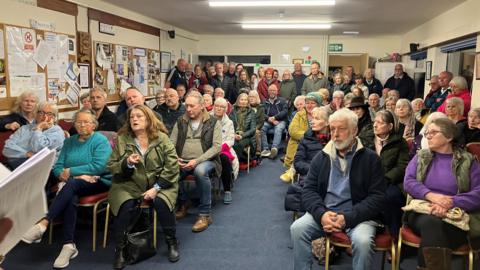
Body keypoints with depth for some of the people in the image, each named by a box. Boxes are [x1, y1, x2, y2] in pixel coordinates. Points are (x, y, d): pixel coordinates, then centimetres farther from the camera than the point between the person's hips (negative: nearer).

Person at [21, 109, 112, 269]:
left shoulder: (101, 140, 0)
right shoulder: (69, 142, 17)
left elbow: (98, 166, -15)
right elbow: (57, 167, 7)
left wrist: (70, 172, -12)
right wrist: (78, 175, -13)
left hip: (99, 182, -4)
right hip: (74, 185, 4)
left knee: (72, 185, -33)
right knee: (69, 197, -30)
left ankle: (43, 224, -38)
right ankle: (69, 245, -31)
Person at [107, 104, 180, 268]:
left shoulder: (162, 138, -3)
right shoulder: (122, 139, 2)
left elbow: (172, 166, -7)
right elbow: (111, 167, 4)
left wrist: (156, 188, -16)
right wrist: (127, 164, -18)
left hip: (158, 183, -1)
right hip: (130, 184, 1)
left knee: (162, 203, -29)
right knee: (126, 206, -28)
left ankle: (172, 242, -3)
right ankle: (120, 249, -5)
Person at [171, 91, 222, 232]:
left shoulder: (213, 122, 3)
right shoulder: (180, 122, 14)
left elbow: (217, 146, -6)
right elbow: (171, 144, 10)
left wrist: (197, 161, -18)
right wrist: (175, 159, -12)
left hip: (205, 161, -3)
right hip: (183, 162, 3)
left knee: (200, 171, -39)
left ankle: (205, 214, -21)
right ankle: (182, 203, 3)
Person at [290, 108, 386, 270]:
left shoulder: (370, 159, 0)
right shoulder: (322, 157, 10)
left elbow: (377, 197, -6)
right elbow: (308, 190, 5)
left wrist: (347, 218, -18)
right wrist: (321, 214, -16)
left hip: (358, 216, -2)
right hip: (324, 213, 3)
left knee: (362, 240, -31)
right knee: (297, 228, -21)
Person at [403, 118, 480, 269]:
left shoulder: (468, 161, 9)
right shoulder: (421, 157, 15)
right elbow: (408, 182, 1)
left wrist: (451, 203, -19)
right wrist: (431, 195, -17)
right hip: (421, 212, 2)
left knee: (431, 237, -35)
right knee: (432, 223, -35)